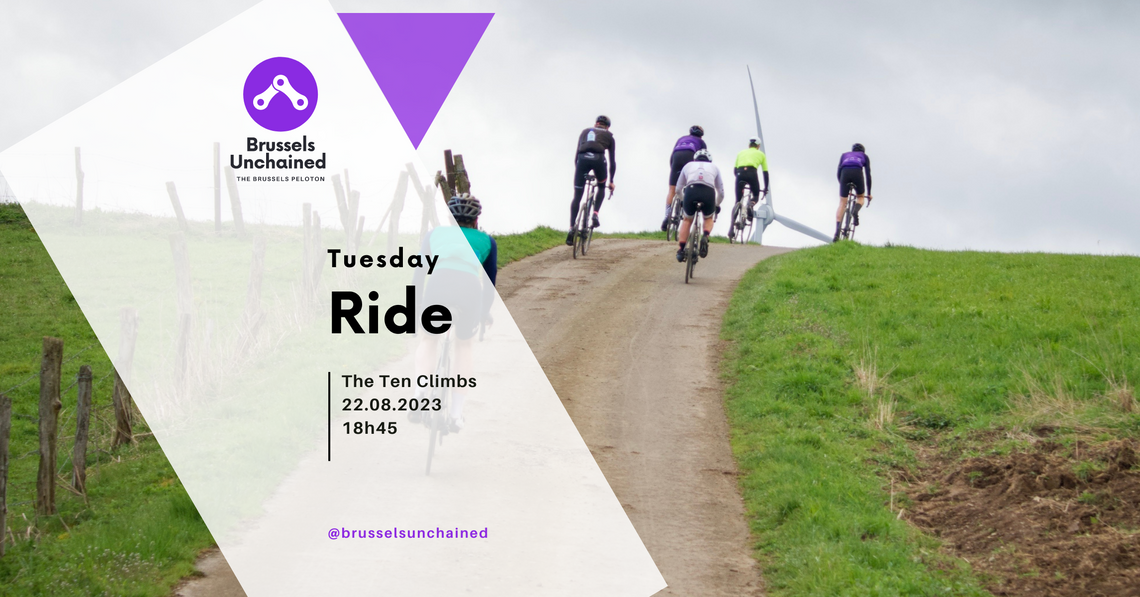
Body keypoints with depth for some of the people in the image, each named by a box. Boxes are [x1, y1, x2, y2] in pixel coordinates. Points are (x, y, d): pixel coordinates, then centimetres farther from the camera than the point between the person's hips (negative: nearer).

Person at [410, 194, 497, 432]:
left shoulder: (435, 233, 31)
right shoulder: (486, 240, 30)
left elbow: (419, 272, 32)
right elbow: (490, 280, 33)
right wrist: (485, 312, 46)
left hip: (438, 283, 0)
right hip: (470, 287, 0)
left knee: (429, 339, 25)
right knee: (464, 345, 23)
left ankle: (420, 393, 1)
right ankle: (456, 413, 16)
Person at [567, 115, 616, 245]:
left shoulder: (585, 132, 32)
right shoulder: (608, 136, 27)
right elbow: (612, 160, 26)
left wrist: (578, 170, 32)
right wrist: (611, 181, 34)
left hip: (582, 159, 1)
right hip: (598, 159, -1)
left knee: (577, 196, 5)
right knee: (601, 188, 28)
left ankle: (571, 228, -5)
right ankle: (595, 214, 6)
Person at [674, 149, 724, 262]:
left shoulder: (688, 165, 33)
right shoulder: (714, 167, 33)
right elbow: (721, 192, 34)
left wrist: (682, 201, 53)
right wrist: (716, 205, 52)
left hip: (691, 190, 0)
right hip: (709, 192, 0)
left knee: (687, 220, 25)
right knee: (709, 219, 27)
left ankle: (681, 250, 15)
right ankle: (705, 237, -3)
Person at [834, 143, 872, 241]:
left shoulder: (844, 155, 36)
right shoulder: (864, 156, 32)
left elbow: (838, 173, 26)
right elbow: (868, 175, 25)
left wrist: (842, 185, 35)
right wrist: (869, 193, 28)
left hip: (845, 173, 1)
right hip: (857, 172, -1)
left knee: (842, 204, 3)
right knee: (860, 197, 24)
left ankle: (837, 232, -13)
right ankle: (855, 210, -12)